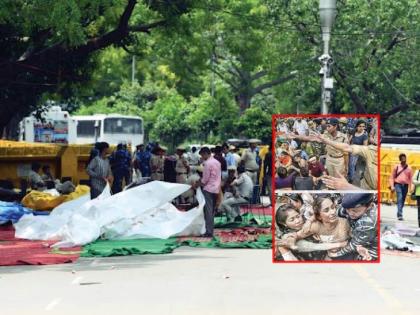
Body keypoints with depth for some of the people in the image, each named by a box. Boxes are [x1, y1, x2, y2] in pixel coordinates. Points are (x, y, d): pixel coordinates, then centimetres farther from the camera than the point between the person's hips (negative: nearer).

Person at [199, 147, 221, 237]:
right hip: (216, 189, 9)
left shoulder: (207, 163, -14)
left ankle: (209, 231, -11)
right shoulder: (217, 162, 13)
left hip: (208, 189, -9)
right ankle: (211, 229, 14)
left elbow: (205, 179, -14)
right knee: (212, 211, 13)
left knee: (208, 211, -8)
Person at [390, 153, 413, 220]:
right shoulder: (396, 167, 3)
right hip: (398, 184, -3)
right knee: (400, 198, -18)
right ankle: (400, 215, -25)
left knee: (403, 200, 7)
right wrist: (392, 186, -4)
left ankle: (399, 214, 20)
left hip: (405, 185, 3)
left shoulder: (409, 168, 6)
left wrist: (410, 188, 1)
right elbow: (392, 177, 5)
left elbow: (411, 178, 7)